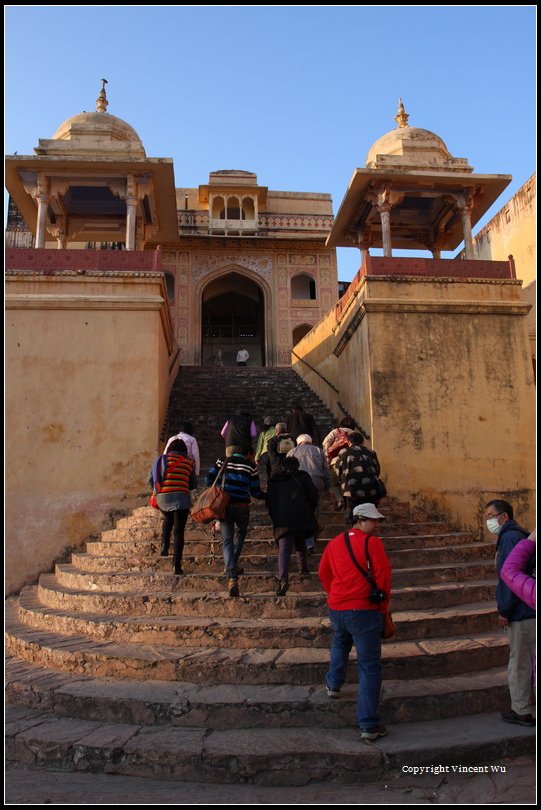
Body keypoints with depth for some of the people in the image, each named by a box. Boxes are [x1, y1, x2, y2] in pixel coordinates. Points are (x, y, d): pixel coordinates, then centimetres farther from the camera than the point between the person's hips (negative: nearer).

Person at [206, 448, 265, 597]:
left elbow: (209, 478, 5)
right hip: (242, 507, -1)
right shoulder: (250, 466, 1)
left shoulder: (223, 461, 8)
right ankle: (232, 566, 28)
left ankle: (232, 577, -14)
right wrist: (268, 496, 20)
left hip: (224, 506, 2)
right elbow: (255, 492, 1)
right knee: (240, 535, 26)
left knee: (227, 541, 1)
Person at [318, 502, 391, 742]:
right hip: (364, 610, -6)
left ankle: (333, 684, 44)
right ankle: (369, 726, 3)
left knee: (340, 643, 36)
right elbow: (383, 576, -10)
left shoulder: (334, 543, 9)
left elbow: (323, 572, 16)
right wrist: (383, 607, 1)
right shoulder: (372, 543, -9)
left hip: (336, 609, 6)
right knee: (369, 667, 1)